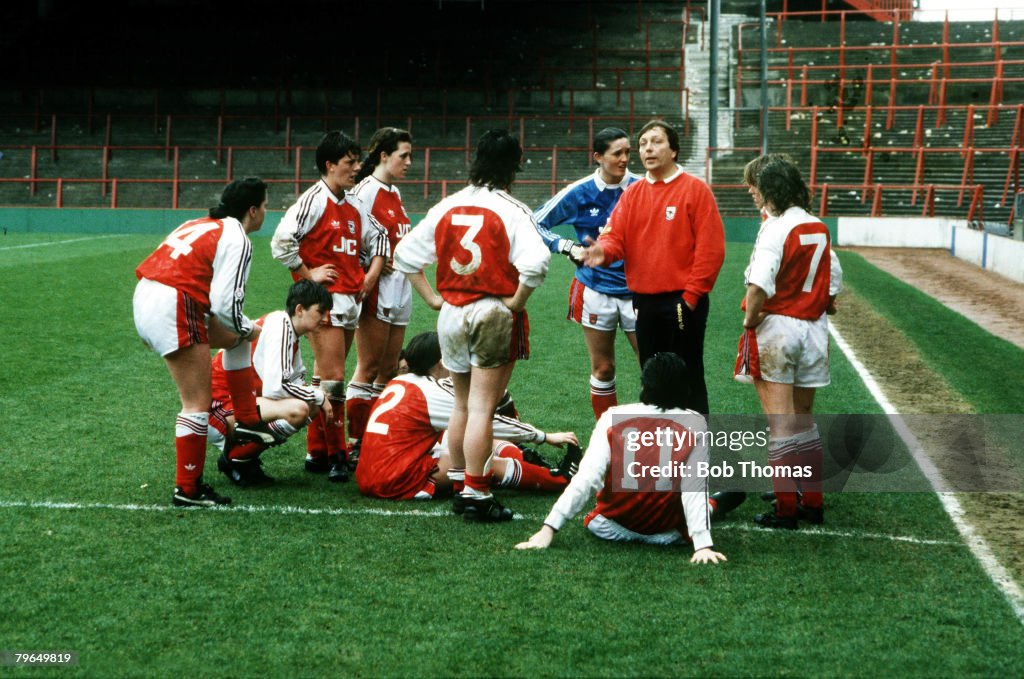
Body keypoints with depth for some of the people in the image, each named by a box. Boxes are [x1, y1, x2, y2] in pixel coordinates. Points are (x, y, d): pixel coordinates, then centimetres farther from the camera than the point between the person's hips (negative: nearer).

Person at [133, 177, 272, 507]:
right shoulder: (237, 239, -7)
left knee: (236, 338, 25)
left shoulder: (202, 225, 20)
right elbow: (225, 303, -14)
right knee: (198, 404, -2)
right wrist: (247, 329, 6)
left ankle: (247, 420, 26)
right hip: (173, 309, -9)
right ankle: (187, 490, 4)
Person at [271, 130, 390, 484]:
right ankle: (335, 455, -5)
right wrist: (307, 273, -12)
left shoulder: (355, 206, 14)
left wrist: (374, 270, 15)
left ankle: (316, 452, 17)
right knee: (332, 378, -9)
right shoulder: (314, 200, -10)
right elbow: (281, 240, -18)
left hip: (351, 299, 8)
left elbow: (377, 236, 29)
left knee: (325, 378, 12)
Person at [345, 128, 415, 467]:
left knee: (389, 370, 9)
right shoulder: (366, 190, -10)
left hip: (399, 289, 9)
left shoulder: (394, 193, 16)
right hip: (375, 290, -9)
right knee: (369, 369, -6)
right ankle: (353, 445, -1)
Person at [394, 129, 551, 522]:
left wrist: (434, 299, 9)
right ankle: (476, 497, -2)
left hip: (452, 314, 5)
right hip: (495, 316, -5)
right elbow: (535, 263, -27)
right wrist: (516, 303, -13)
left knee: (462, 405, 18)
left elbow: (405, 254, 8)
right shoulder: (511, 210, -12)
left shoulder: (447, 207, 5)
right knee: (481, 409, -4)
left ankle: (459, 486, 26)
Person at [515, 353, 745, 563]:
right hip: (667, 533, 0)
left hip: (610, 528, 1)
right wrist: (703, 545, -17)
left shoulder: (613, 417, -11)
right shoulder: (695, 425, -12)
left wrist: (548, 529, -18)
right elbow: (694, 491, -17)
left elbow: (585, 479, -18)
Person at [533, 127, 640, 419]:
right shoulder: (579, 193, -3)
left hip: (636, 292, 0)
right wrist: (568, 247, -7)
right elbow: (536, 223, 6)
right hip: (596, 291, 0)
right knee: (603, 369, 8)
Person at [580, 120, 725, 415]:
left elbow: (711, 249, -10)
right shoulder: (632, 194, 11)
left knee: (688, 378, -1)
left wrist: (691, 295, -13)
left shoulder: (695, 189, -5)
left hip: (683, 301, -5)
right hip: (643, 301, 5)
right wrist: (604, 250, -22)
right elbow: (616, 236, 2)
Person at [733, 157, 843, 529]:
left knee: (781, 423, -2)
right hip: (813, 330, 7)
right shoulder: (820, 229, 7)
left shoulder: (776, 227, -14)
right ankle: (812, 502, 21)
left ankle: (786, 509, -1)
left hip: (776, 329, -6)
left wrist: (749, 320, -13)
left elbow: (760, 284, -25)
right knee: (804, 419, 17)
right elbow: (834, 282, 13)